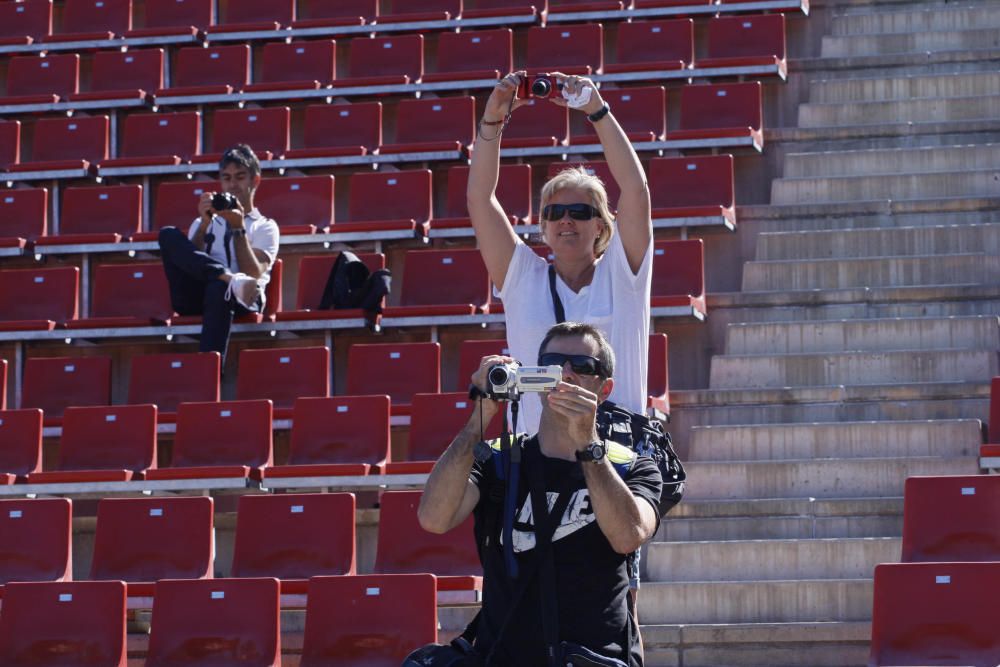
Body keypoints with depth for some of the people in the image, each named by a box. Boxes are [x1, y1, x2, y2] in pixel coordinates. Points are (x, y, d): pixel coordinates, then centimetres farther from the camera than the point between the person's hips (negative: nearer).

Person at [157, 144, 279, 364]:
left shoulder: (265, 227, 20)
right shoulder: (205, 222, 31)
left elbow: (253, 275, 2)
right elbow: (187, 259, 11)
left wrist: (239, 228, -3)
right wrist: (204, 224, -1)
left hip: (239, 299, -3)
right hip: (194, 297, 3)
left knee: (218, 289, -42)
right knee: (169, 235, -19)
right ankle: (228, 277, -37)